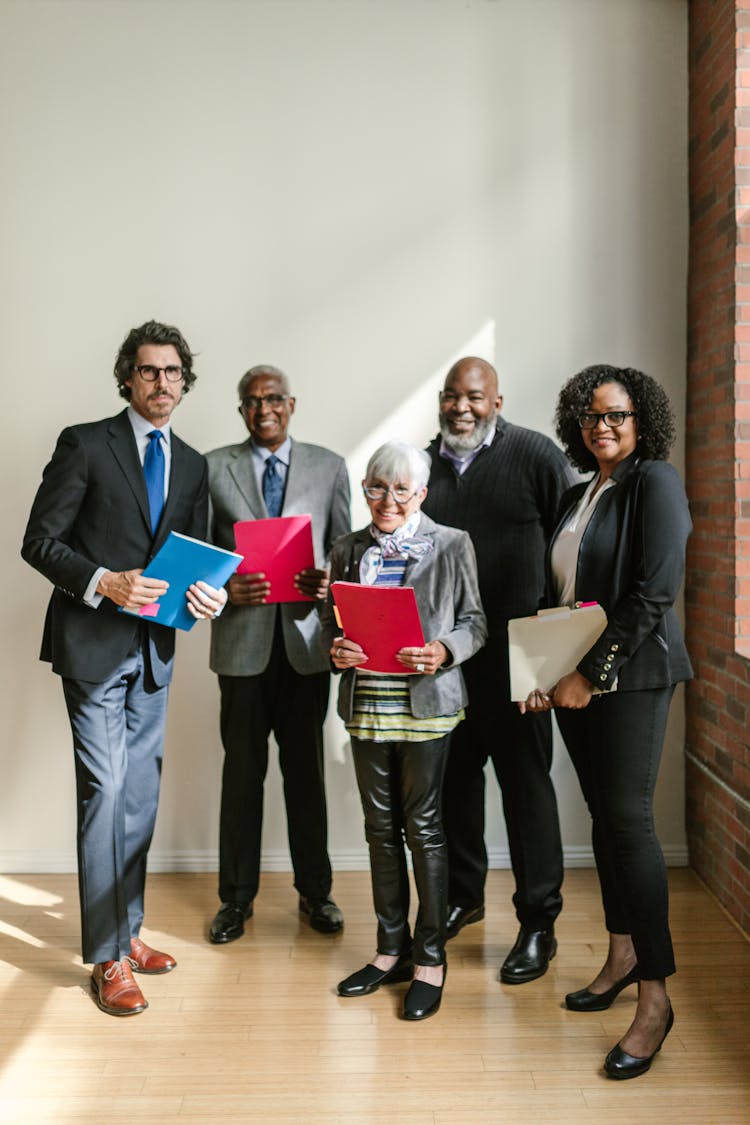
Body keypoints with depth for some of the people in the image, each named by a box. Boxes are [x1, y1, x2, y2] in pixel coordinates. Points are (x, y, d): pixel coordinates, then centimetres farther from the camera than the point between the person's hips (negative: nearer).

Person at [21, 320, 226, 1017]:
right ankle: (108, 958, 7)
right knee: (105, 791, -6)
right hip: (93, 643, -6)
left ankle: (126, 933, 28)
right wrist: (103, 583, -22)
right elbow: (39, 541, -7)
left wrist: (207, 595, -8)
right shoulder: (84, 444, -4)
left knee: (141, 795, 13)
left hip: (152, 648, 6)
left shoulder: (191, 465, 12)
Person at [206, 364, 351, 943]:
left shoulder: (329, 467, 8)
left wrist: (329, 583, -12)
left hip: (306, 637, 1)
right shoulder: (214, 468, 5)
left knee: (307, 769, 10)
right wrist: (223, 587, -15)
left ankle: (315, 889, 26)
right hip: (243, 639, 0)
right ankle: (237, 897, 23)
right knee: (242, 770, 7)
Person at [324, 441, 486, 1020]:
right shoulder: (348, 550, 9)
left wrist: (444, 651, -18)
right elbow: (333, 621, 13)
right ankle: (392, 950, 27)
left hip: (427, 704, -4)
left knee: (423, 826, 2)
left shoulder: (452, 545, -1)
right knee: (381, 827, 12)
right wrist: (337, 649, -8)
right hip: (366, 704, 4)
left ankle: (430, 959, 18)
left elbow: (474, 621, 0)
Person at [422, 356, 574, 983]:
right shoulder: (425, 464, 10)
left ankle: (539, 924, 15)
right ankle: (463, 895, 34)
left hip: (514, 649, -4)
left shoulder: (535, 454, -3)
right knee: (454, 774, 14)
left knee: (525, 780, 2)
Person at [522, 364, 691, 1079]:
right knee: (603, 815, 12)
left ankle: (654, 997, 0)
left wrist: (591, 671, -16)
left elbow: (654, 591, -15)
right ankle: (622, 954, 25)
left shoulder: (655, 482, -6)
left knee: (628, 819, -9)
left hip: (631, 674, -7)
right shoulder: (577, 497, 16)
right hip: (574, 678, 7)